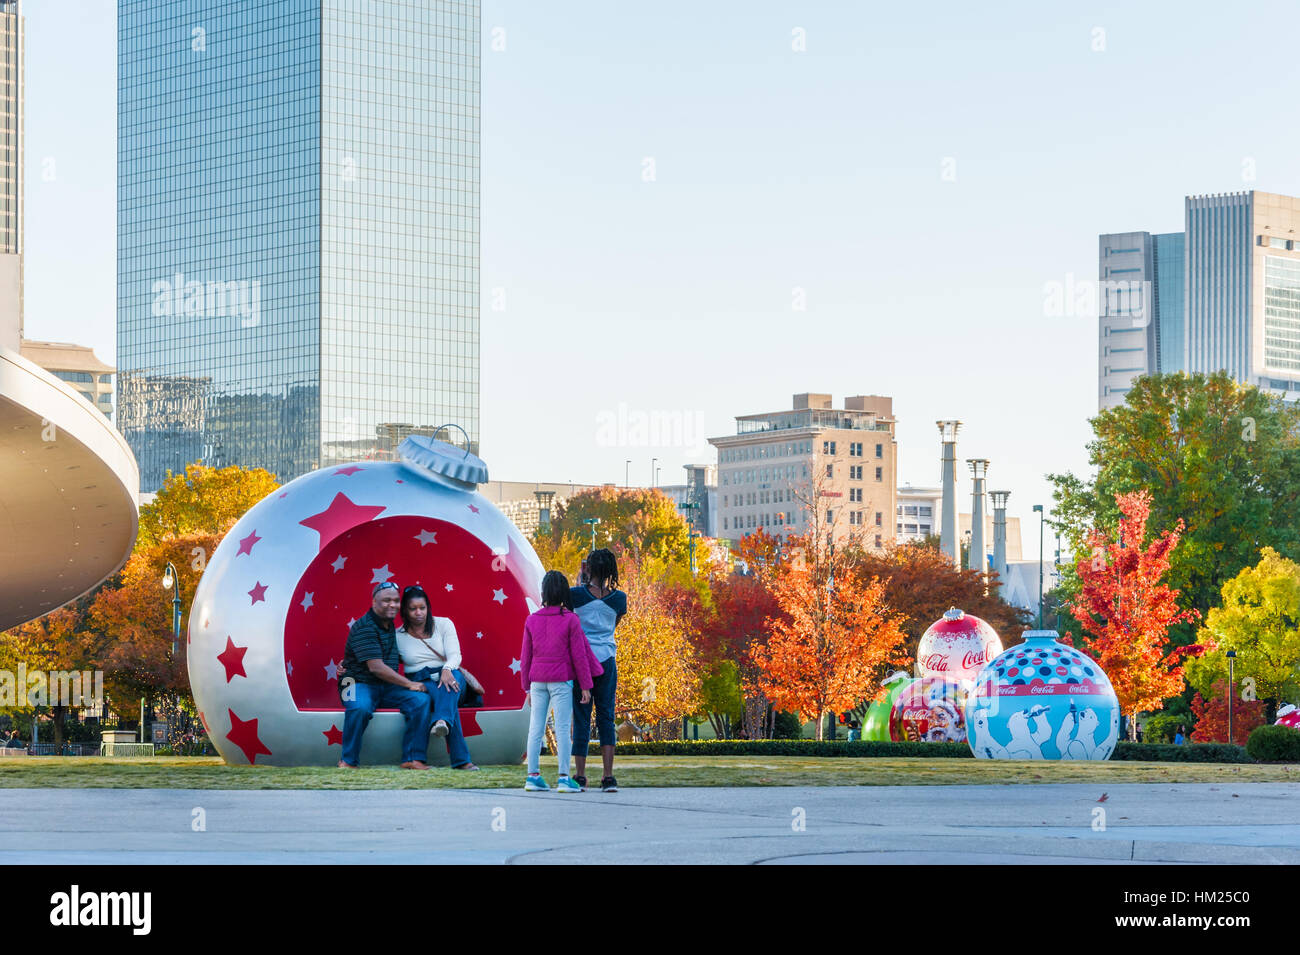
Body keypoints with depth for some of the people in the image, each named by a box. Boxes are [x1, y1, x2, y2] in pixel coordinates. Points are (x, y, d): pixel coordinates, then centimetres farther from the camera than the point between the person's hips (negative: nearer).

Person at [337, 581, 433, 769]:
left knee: (421, 700, -17)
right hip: (360, 683, -7)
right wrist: (410, 684, -18)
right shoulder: (364, 627, -14)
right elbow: (376, 667, -21)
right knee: (360, 708, -39)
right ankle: (349, 761, -21)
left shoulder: (390, 624, 15)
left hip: (387, 687, 7)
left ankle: (413, 758, -17)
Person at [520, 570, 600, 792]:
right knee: (562, 728, -3)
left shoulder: (532, 620, 4)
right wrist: (585, 686, 1)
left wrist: (528, 687, 18)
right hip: (561, 680, -4)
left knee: (536, 728, 7)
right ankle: (563, 778, -6)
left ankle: (532, 776, 7)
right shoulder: (570, 620, -7)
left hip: (538, 681, 4)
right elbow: (579, 654, -6)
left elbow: (525, 656, 9)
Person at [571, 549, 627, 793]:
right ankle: (608, 777, -3)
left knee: (581, 719, 3)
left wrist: (581, 578, 21)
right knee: (606, 718, 4)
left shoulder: (577, 594, -8)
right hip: (607, 660, 2)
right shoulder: (618, 598, -1)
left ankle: (580, 776, 4)